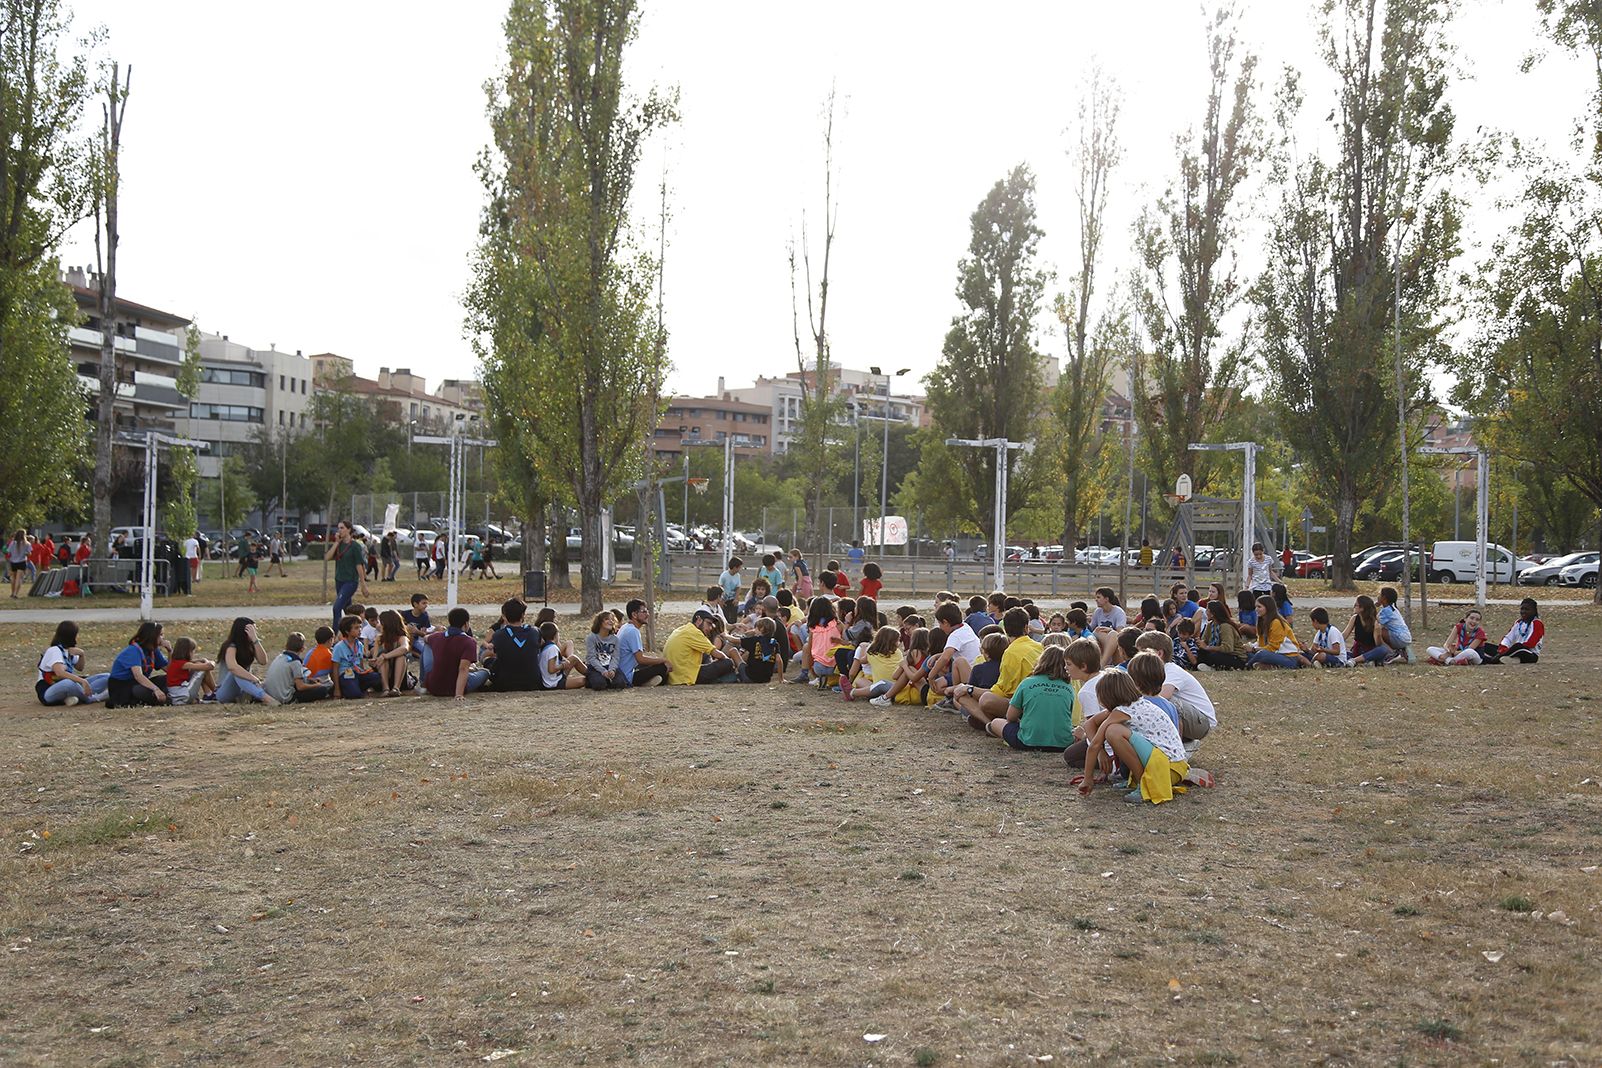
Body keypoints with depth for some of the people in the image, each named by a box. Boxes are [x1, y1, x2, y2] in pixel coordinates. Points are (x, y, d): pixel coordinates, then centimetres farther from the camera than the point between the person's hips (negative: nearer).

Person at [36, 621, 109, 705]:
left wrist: (81, 655, -1)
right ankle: (91, 698, -18)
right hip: (48, 693, -8)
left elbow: (79, 668, 20)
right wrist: (83, 681, -38)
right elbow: (60, 673, -31)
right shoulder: (54, 651, -14)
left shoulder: (69, 650, 10)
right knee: (69, 683, -43)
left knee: (106, 677, -3)